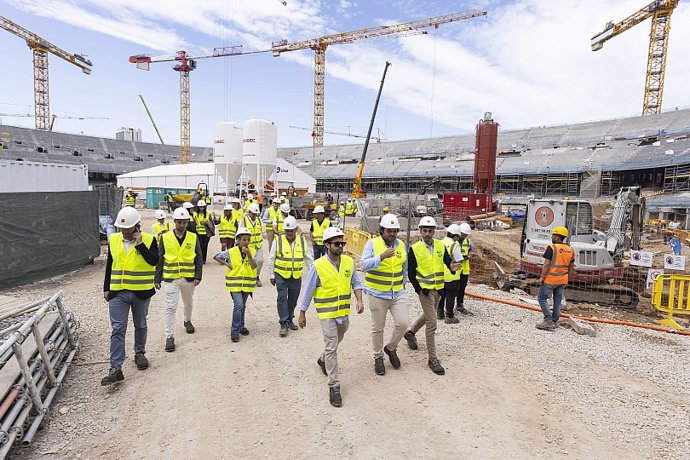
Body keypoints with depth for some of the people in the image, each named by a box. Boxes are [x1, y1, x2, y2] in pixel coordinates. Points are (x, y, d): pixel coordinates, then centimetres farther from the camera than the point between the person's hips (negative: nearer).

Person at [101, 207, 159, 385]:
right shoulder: (113, 240, 3)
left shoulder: (148, 239, -7)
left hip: (141, 291, -1)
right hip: (117, 292, 2)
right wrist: (106, 288, 11)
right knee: (118, 330, -2)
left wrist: (140, 244, -24)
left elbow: (154, 261, -21)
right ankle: (116, 369, 0)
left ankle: (140, 353, 37)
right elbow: (109, 265, 11)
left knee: (140, 326, 16)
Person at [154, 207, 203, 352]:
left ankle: (187, 321, 48)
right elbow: (159, 259, 2)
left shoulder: (193, 237, 0)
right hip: (171, 278, -2)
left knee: (188, 303, 20)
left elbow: (199, 258, 3)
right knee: (171, 307, -5)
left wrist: (198, 276, -5)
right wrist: (157, 279, 0)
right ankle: (170, 337, 3)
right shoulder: (166, 237, -2)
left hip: (189, 278, 2)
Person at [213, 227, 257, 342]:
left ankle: (241, 326, 36)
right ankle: (234, 331, -4)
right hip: (234, 283, -3)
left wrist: (248, 255, -25)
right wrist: (227, 264, -8)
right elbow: (216, 257, 1)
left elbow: (254, 266, -15)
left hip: (247, 283, 3)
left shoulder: (252, 251, -4)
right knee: (238, 305, -13)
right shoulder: (231, 252, -9)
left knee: (242, 306, 17)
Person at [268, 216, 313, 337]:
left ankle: (290, 320, 29)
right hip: (281, 275, -3)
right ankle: (284, 323, 1)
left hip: (296, 277, 3)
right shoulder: (278, 240, -6)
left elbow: (307, 258, 11)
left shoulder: (302, 241, 2)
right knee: (282, 298, -6)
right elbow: (271, 259, 0)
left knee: (293, 299, 12)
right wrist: (271, 275, 0)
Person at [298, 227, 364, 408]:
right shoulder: (318, 266, -15)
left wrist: (359, 300, -11)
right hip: (327, 313, -5)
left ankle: (323, 360, 54)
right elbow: (308, 291, -8)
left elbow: (356, 283, 6)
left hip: (344, 312, 5)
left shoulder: (349, 262, -3)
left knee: (336, 341, 24)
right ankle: (334, 386, 8)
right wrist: (302, 314, -4)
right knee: (331, 347, -3)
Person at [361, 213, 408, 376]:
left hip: (398, 294, 4)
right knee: (378, 328, 8)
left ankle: (391, 348, 24)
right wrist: (382, 256, -34)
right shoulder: (372, 244, -10)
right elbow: (364, 265, -23)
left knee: (403, 323, -4)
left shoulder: (401, 245, 4)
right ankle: (378, 357, 29)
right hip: (377, 295, -3)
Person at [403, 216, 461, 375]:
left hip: (438, 289, 6)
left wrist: (453, 267, -26)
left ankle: (410, 332, 50)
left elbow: (448, 261, -3)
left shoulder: (441, 246, 1)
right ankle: (433, 359, 2)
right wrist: (419, 290, -14)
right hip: (425, 289, -6)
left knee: (428, 316, 24)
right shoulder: (414, 249, -11)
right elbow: (411, 273, -8)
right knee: (432, 323, -8)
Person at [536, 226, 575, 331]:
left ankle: (549, 321, -4)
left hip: (550, 279, -7)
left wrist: (542, 277, -10)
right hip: (563, 280, 7)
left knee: (542, 298, 3)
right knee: (557, 301, 14)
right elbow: (571, 267, 11)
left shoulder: (552, 248, -16)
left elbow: (546, 264, -17)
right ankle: (555, 321, 21)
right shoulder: (571, 250, 6)